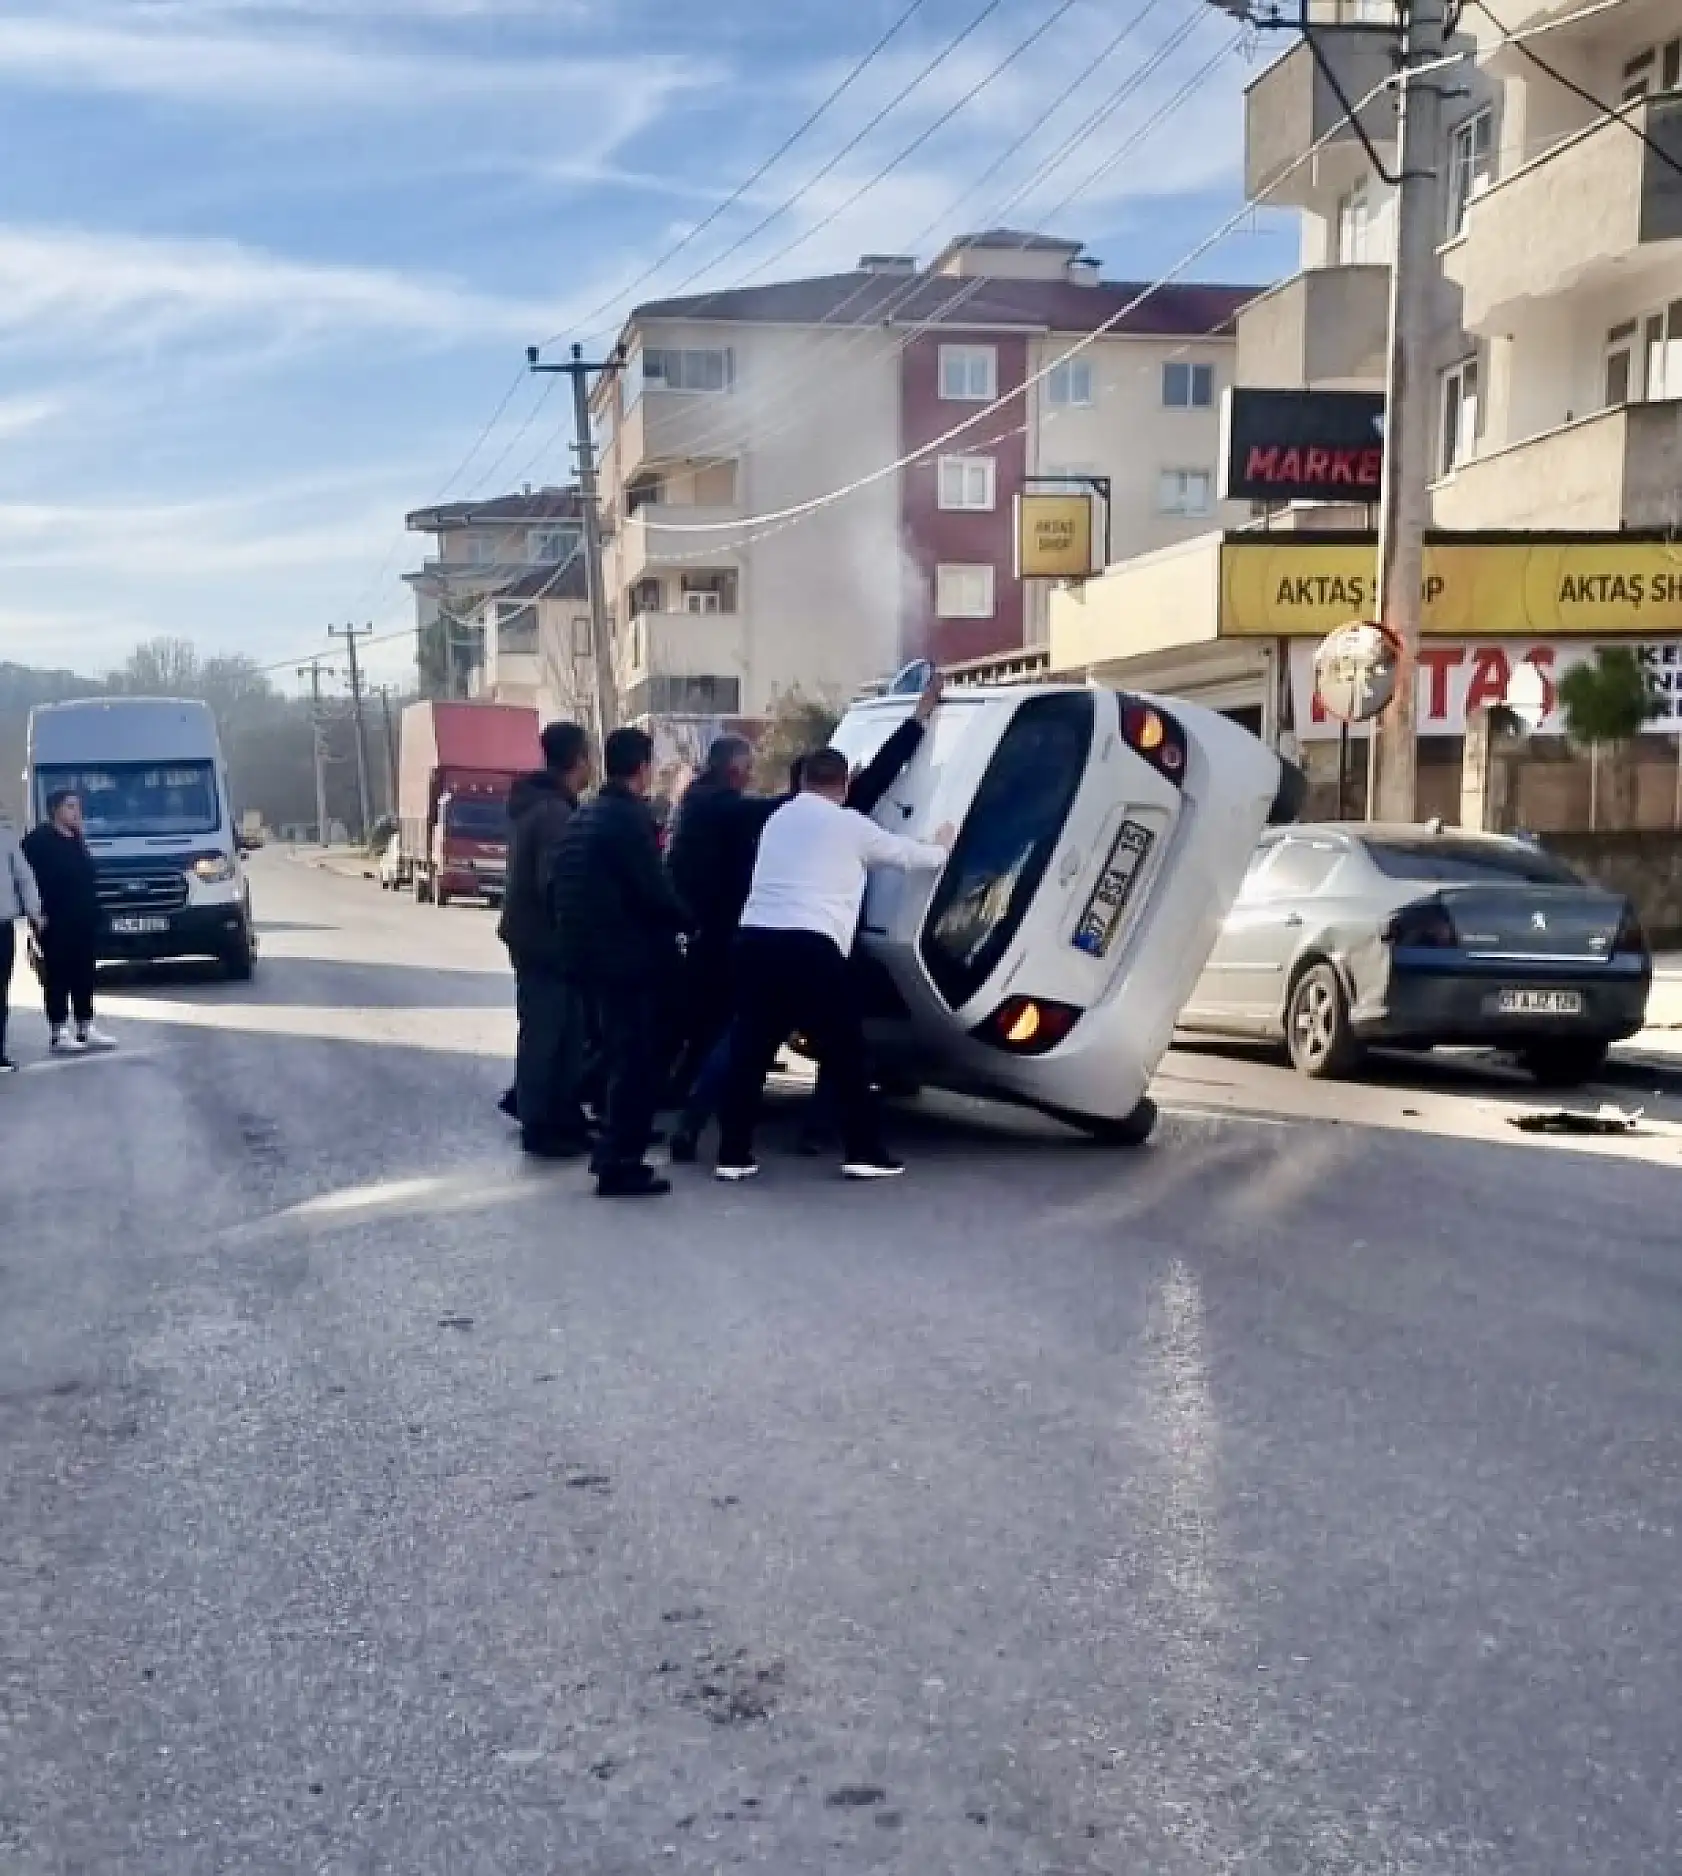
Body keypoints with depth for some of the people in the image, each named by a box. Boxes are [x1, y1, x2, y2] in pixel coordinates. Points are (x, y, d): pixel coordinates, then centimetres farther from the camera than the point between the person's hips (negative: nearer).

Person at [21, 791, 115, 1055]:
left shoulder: (76, 839, 17)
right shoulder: (38, 839, -8)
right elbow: (30, 878, -14)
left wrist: (94, 911, 15)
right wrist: (39, 913, -21)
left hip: (83, 921, 8)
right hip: (57, 922, -8)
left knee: (84, 976, 10)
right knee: (59, 978, -4)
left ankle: (86, 1029, 16)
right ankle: (58, 1034, -1)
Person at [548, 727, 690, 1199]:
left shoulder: (583, 816, 14)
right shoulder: (631, 817, -15)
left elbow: (558, 886, 17)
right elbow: (654, 892, -19)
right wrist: (685, 920, -3)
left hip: (589, 954, 9)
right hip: (630, 957, -9)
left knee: (618, 1054, 20)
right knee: (637, 1062, -4)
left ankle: (614, 1148, 26)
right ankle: (620, 1164, -4)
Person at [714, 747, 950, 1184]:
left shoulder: (778, 819, 23)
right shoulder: (848, 823, 6)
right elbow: (905, 853, 17)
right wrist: (941, 849, 40)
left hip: (755, 939, 6)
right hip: (809, 945, -6)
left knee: (749, 1049, 10)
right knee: (844, 1050, 5)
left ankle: (733, 1153, 11)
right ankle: (863, 1152, 8)